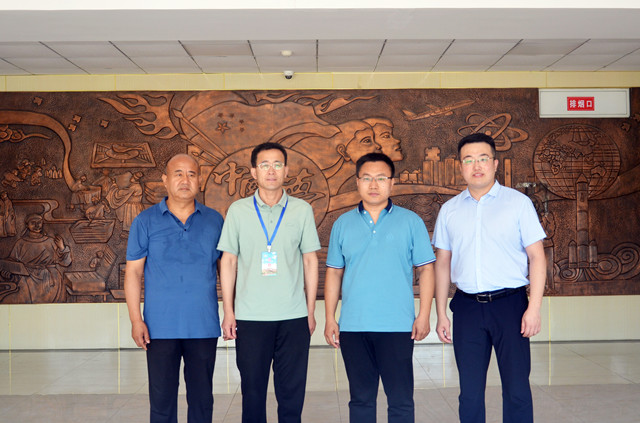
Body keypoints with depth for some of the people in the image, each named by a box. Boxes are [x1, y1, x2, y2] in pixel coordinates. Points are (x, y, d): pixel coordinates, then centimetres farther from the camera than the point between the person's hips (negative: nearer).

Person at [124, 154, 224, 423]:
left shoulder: (214, 220, 7)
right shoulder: (145, 221, 3)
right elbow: (133, 272, 1)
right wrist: (136, 320, -7)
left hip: (204, 326, 1)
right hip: (160, 327, -1)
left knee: (202, 396, 10)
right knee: (162, 398, 6)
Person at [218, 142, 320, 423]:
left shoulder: (302, 210, 5)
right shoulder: (238, 210, 4)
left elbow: (310, 261, 7)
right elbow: (228, 262, 6)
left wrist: (311, 312, 5)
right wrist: (228, 312, 1)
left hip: (294, 317, 0)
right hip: (250, 317, 0)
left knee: (292, 392, 7)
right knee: (253, 391, 8)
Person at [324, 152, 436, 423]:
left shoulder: (410, 222, 3)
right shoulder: (343, 224, 9)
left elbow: (425, 269, 2)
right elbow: (334, 273, 10)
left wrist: (424, 315, -6)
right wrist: (330, 319, 5)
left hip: (397, 327, -2)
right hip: (353, 327, 2)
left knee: (401, 400, 3)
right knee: (360, 399, 12)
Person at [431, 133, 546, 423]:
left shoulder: (518, 203, 1)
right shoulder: (449, 210, 9)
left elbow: (537, 258, -1)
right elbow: (442, 264, 12)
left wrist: (534, 308, -10)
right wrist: (441, 314, 9)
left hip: (509, 303, -2)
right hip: (467, 306, 3)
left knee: (517, 389, 2)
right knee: (469, 392, 9)